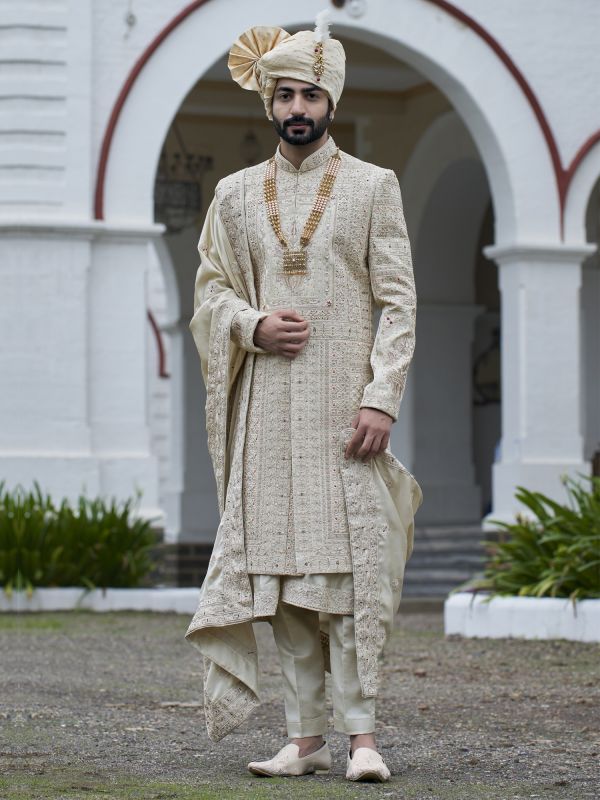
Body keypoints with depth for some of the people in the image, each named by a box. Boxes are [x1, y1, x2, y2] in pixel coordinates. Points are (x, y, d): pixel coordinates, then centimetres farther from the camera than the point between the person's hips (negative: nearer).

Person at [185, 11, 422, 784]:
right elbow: (211, 291, 15)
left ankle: (360, 731, -6)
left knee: (351, 560, -9)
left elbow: (398, 301, 0)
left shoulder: (372, 186, 4)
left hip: (345, 403, -3)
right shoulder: (236, 194, 13)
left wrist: (381, 398, -11)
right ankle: (306, 734, 6)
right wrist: (254, 325, -7)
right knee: (280, 566, 1)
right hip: (268, 407, 3)